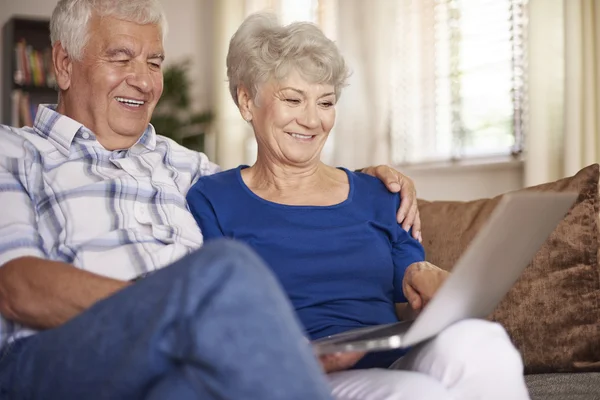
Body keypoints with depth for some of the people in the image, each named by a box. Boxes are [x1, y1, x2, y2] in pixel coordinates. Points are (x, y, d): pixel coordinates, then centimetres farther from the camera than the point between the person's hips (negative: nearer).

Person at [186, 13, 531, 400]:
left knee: (476, 338, -30)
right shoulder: (212, 202, 8)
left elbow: (412, 312, 16)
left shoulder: (376, 195, 18)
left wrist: (423, 284, -8)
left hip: (398, 368, 5)